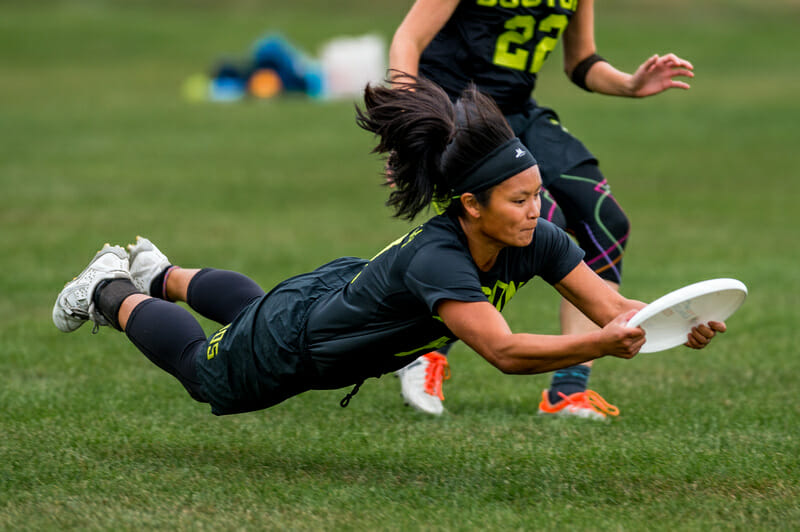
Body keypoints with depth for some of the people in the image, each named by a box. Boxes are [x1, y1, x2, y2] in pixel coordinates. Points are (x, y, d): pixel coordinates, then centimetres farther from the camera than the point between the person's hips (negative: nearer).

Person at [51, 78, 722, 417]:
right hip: (289, 347, -6)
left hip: (347, 291, 6)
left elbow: (611, 306, -27)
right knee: (203, 367, 25)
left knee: (251, 306, 38)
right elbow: (505, 352, -55)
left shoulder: (534, 242, -26)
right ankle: (112, 294, 50)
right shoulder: (435, 259, -46)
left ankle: (158, 273, 64)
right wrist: (604, 344, -65)